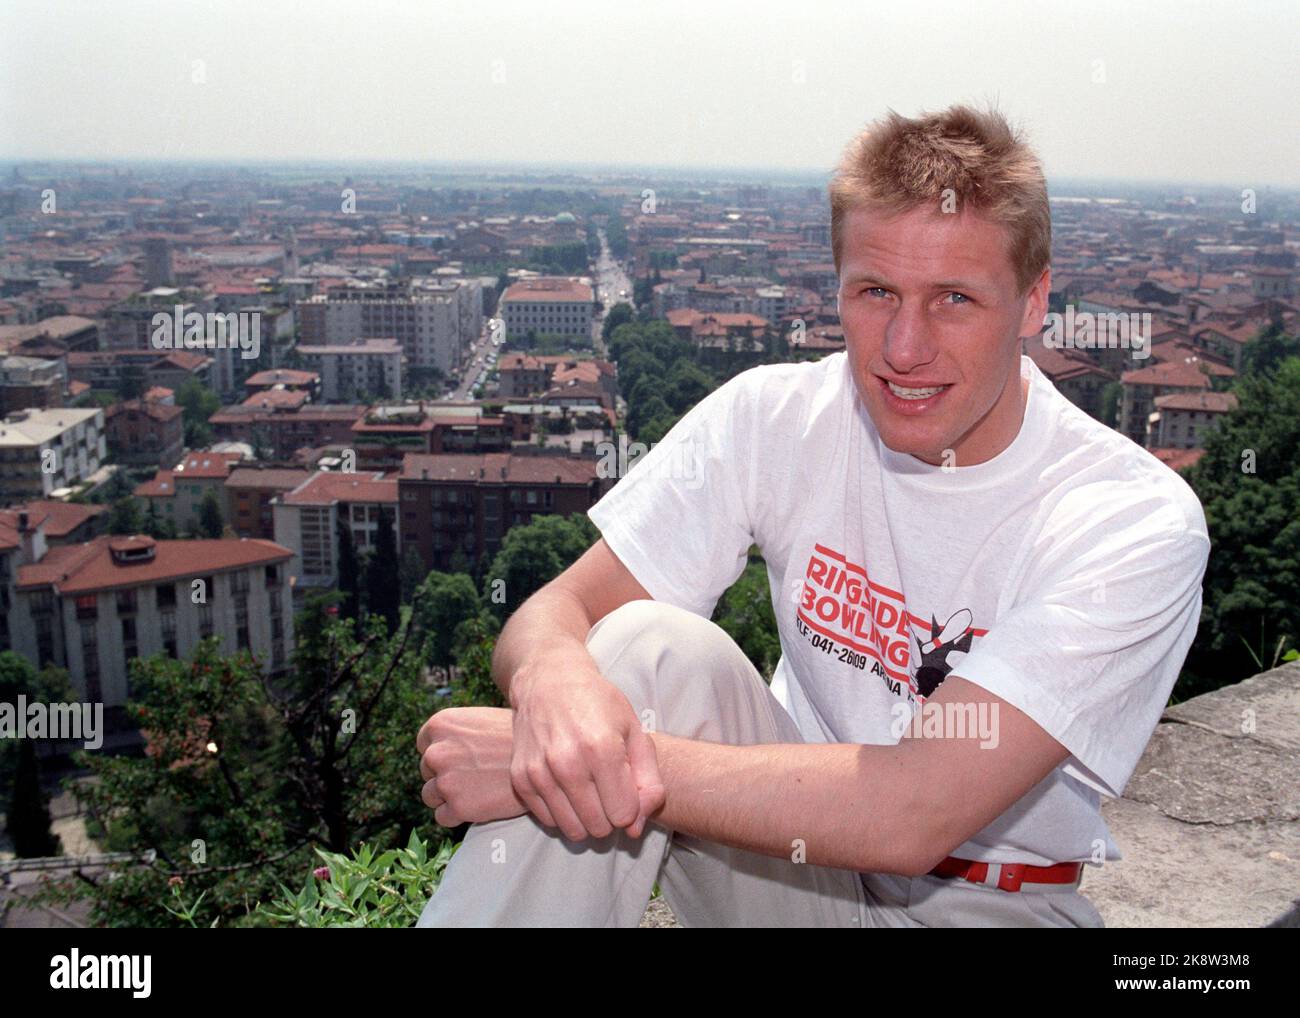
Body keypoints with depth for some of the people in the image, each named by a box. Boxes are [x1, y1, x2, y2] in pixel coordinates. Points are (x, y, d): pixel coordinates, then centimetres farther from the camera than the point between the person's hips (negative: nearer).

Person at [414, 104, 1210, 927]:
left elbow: (914, 816, -29)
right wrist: (556, 680, -36)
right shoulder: (773, 418, -11)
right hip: (795, 861, 2)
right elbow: (560, 609, -12)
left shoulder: (1138, 523, -21)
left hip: (988, 899, -1)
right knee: (647, 644, -26)